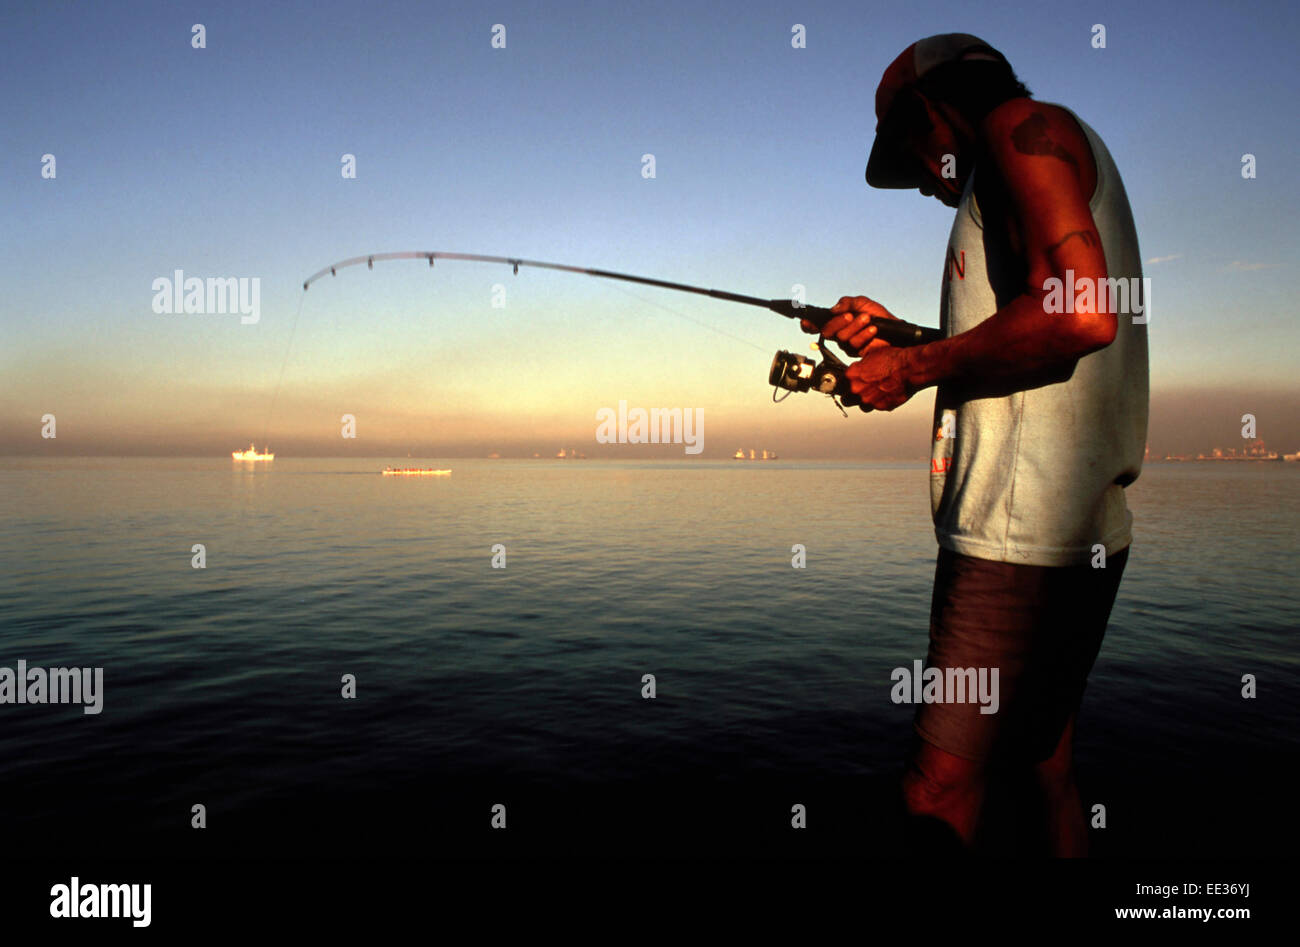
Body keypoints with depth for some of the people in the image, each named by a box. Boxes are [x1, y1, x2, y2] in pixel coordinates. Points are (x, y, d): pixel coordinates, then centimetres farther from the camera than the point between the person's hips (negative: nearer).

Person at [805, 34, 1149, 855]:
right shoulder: (1006, 184, 25)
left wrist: (912, 369, -11)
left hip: (1021, 534, -11)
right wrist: (901, 341, 18)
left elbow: (1081, 314, -20)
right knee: (1044, 769, 19)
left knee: (940, 797, -8)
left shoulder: (1027, 128, -3)